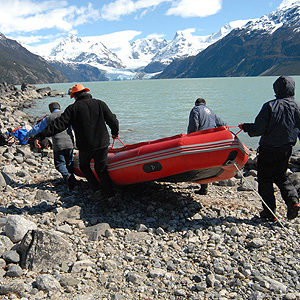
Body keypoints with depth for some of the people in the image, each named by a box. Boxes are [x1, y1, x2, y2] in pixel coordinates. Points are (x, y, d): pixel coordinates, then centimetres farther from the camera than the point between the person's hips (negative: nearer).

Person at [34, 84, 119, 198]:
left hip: (85, 147, -2)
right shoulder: (100, 104, 1)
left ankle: (97, 189, 15)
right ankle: (110, 195, 15)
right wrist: (115, 133, 24)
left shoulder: (73, 108, -6)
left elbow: (59, 125, -14)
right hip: (102, 145, 3)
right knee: (101, 169, 17)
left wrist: (40, 136, -12)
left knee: (84, 166, 24)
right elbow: (113, 121, 3)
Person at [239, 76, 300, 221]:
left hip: (268, 150, -5)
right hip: (286, 149, 5)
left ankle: (269, 213, 11)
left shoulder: (270, 106, -14)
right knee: (281, 176, 24)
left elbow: (258, 129, -16)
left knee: (265, 179, 8)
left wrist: (245, 127, 2)